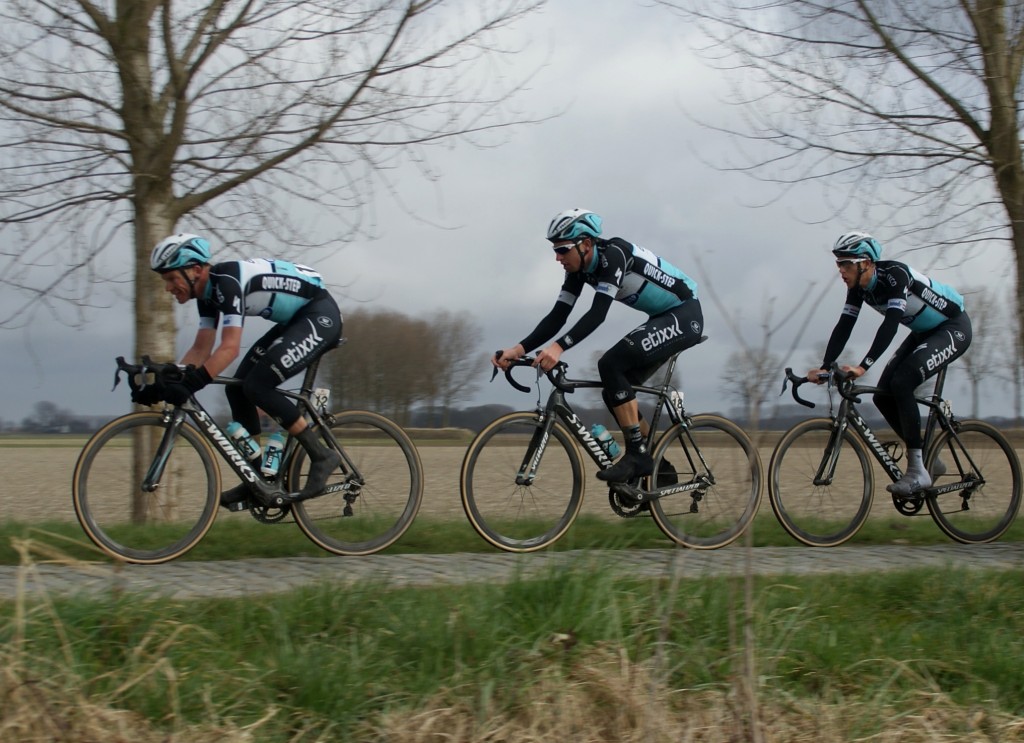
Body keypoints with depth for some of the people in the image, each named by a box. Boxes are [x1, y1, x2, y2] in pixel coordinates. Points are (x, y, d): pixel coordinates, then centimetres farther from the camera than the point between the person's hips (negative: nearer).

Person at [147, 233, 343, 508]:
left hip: (321, 316, -10)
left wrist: (189, 385, -40)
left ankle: (321, 455, -10)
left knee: (257, 385, -20)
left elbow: (230, 347, -33)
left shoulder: (226, 281, -24)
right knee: (237, 389, 2)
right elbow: (201, 350, 6)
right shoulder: (208, 290, 4)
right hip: (295, 321, 10)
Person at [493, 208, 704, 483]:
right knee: (615, 389, 3)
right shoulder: (579, 269, 0)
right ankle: (657, 466, 14)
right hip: (663, 320, 9)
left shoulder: (613, 254, -25)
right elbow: (558, 316, -5)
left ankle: (637, 455, -17)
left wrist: (558, 347, -47)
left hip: (685, 316, -9)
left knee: (611, 365, -23)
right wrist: (518, 349, -18)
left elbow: (598, 313, -35)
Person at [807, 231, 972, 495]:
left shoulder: (895, 275, -30)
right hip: (924, 332, 9)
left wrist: (862, 367, -47)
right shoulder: (858, 288, -7)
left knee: (901, 383, -25)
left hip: (954, 328, -9)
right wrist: (824, 367, -21)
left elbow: (890, 324, -39)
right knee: (883, 396, -3)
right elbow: (843, 327, -9)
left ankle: (918, 471, -19)